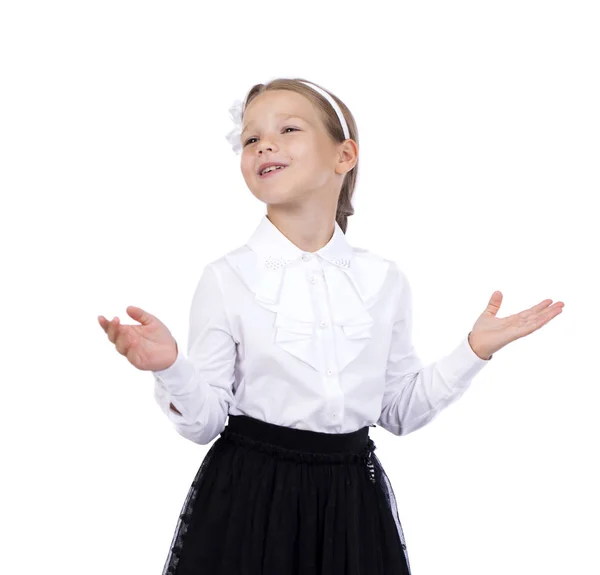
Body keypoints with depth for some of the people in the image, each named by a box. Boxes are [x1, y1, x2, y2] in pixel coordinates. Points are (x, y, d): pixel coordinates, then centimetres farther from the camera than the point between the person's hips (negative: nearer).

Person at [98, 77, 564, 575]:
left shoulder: (385, 281, 0)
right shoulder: (225, 280, -7)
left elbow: (400, 410, 7)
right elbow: (205, 422, -5)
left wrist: (475, 350, 1)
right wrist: (170, 368, -23)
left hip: (352, 501, 2)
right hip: (249, 500, -2)